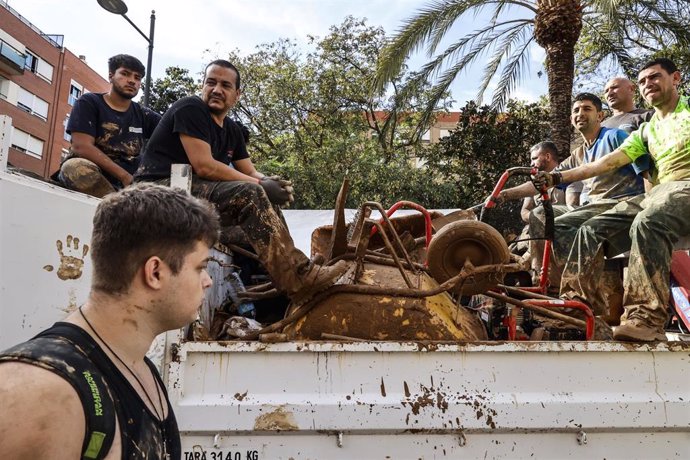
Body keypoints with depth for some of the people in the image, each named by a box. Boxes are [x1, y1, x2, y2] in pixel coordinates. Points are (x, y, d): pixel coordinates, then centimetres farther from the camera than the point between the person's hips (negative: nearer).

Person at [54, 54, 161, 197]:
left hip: (127, 183, 3)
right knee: (77, 167, -38)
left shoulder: (143, 115, 18)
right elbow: (82, 147, -9)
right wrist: (125, 176, -19)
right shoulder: (89, 102, 6)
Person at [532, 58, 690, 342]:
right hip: (659, 191, 6)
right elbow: (608, 162, 16)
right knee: (592, 229, -9)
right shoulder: (645, 131, 26)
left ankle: (646, 319, -42)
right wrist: (558, 177, 7)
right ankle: (577, 302, -13)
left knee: (647, 223, -37)